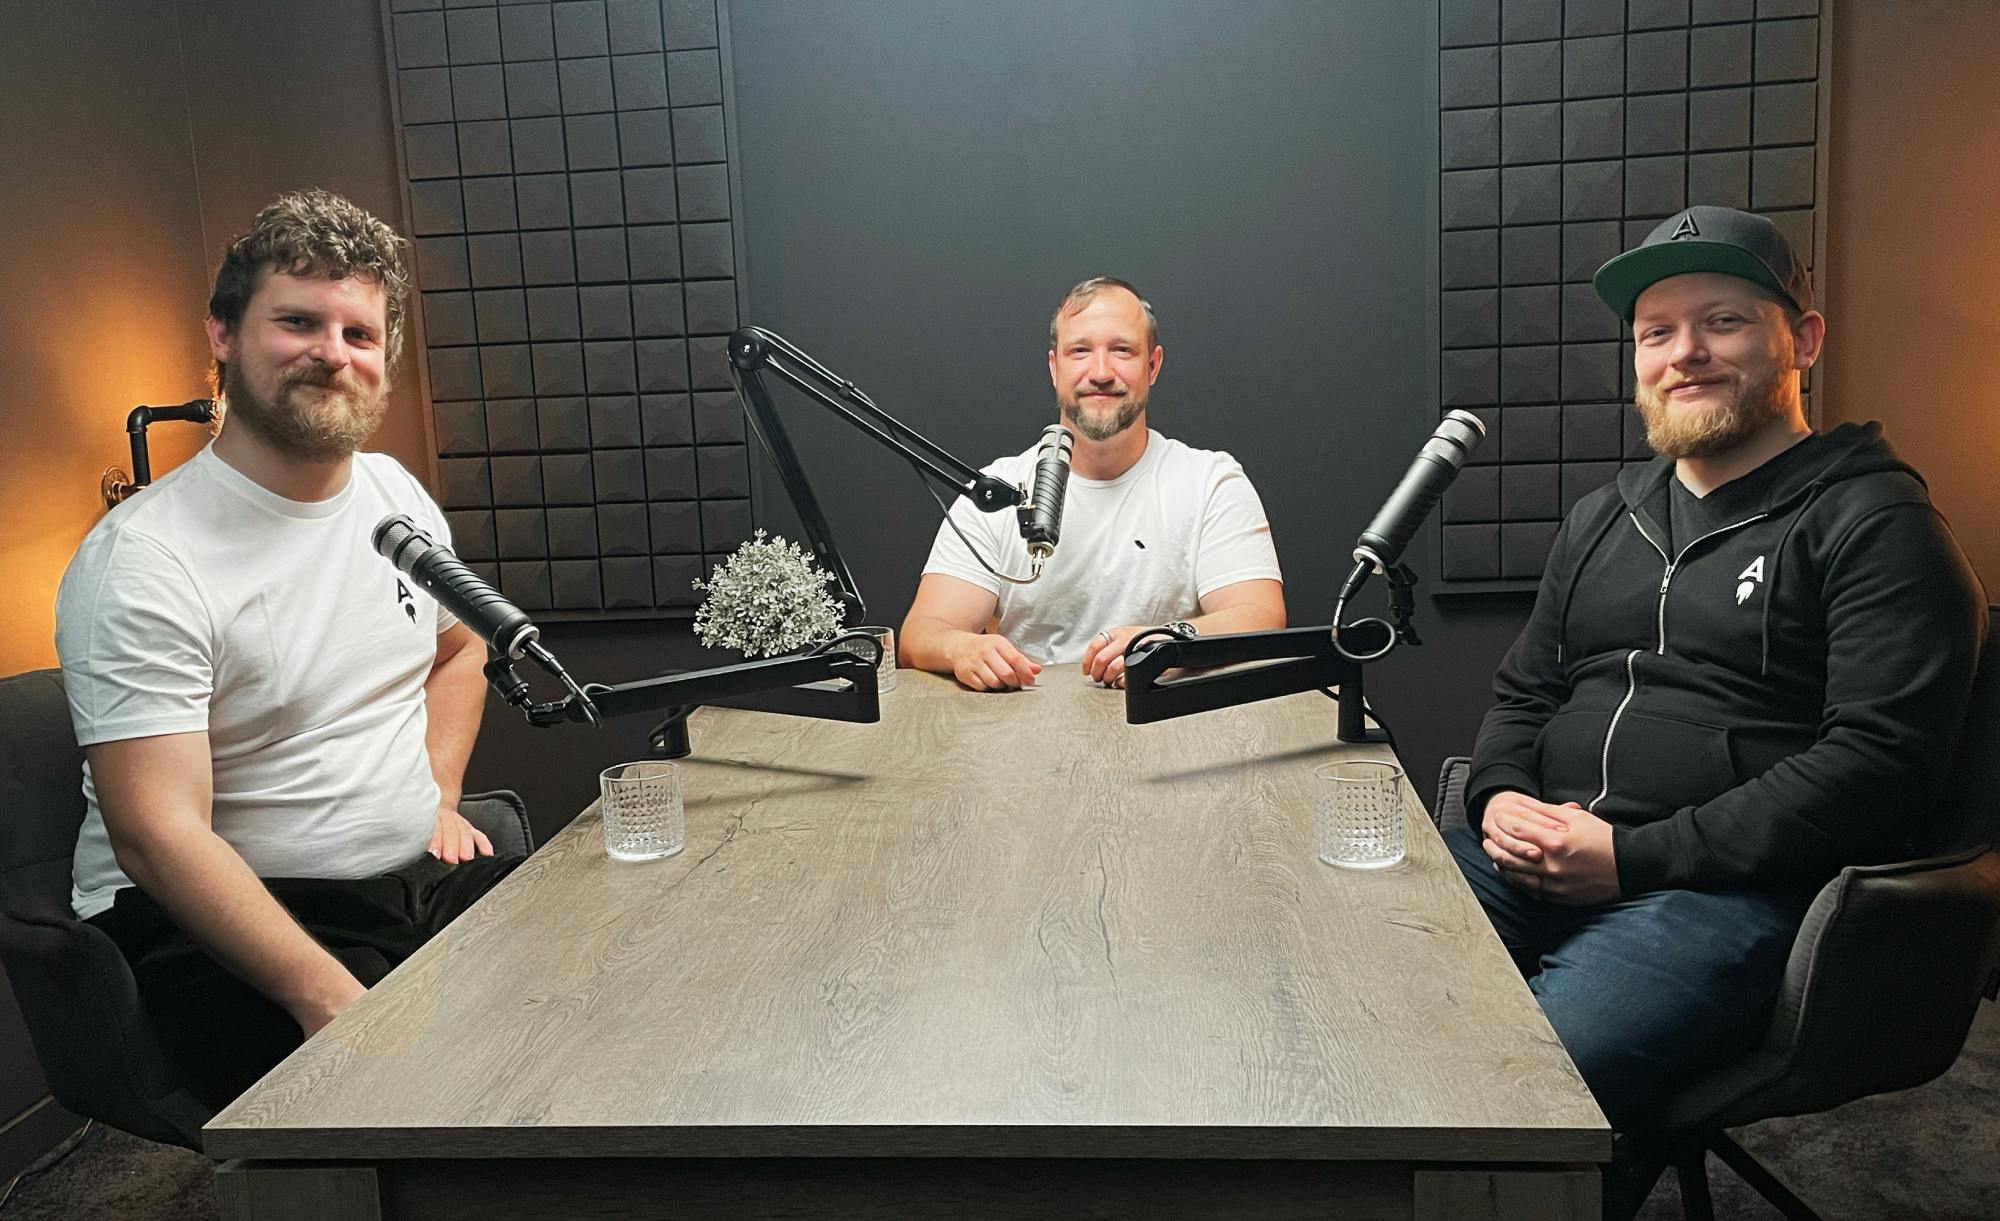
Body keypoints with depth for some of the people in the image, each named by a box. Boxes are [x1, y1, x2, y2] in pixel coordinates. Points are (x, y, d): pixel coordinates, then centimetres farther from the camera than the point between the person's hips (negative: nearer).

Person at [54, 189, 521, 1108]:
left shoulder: (395, 493, 9)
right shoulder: (143, 560, -14)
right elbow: (158, 834, -20)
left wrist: (438, 793, 8)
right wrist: (332, 1000, -29)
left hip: (422, 880, 7)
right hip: (216, 926, -6)